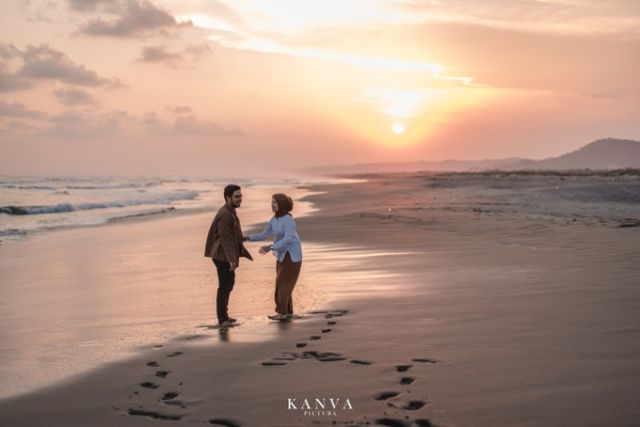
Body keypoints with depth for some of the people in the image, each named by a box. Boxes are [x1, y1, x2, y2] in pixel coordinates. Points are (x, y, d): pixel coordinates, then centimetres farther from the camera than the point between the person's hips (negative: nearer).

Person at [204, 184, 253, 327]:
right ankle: (222, 319, 5)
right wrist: (232, 259, -31)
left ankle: (223, 315, 26)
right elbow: (225, 239, -26)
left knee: (229, 283, 16)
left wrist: (244, 252, 21)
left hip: (225, 255, 10)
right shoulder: (225, 215, -21)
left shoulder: (229, 212, 12)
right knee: (224, 286, -4)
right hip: (223, 256, -10)